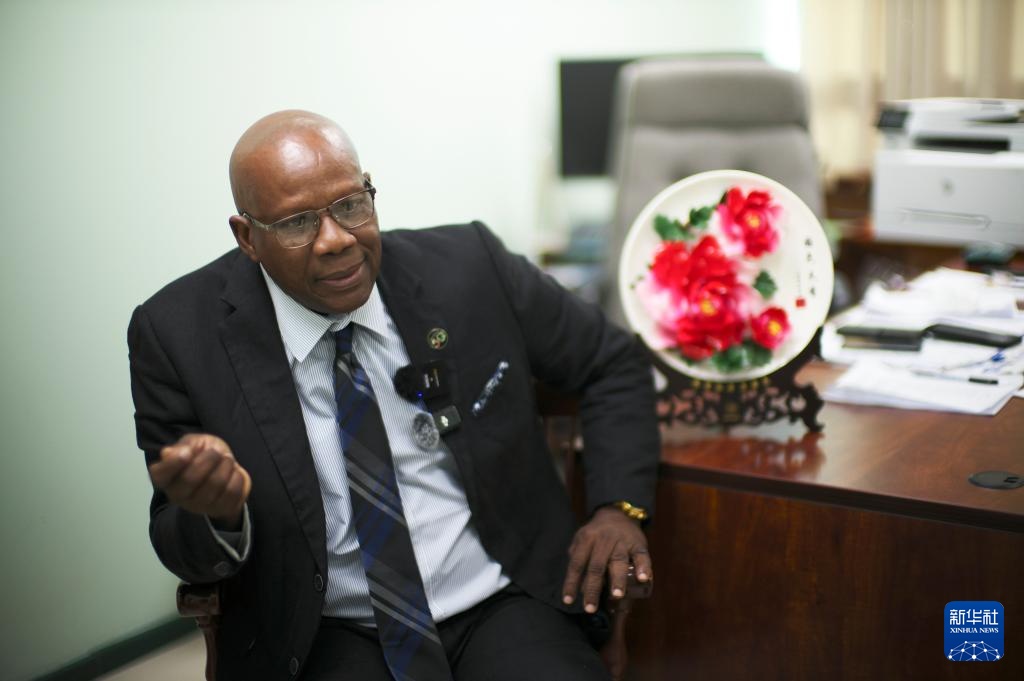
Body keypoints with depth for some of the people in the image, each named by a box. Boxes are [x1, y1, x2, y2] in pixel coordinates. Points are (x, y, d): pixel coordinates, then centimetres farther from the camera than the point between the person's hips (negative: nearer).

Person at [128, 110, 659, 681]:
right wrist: (218, 513, -25)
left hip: (504, 607, 1)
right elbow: (188, 555, -1)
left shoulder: (469, 268, -6)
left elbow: (613, 363, 9)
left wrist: (619, 505, -5)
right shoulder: (178, 334, -8)